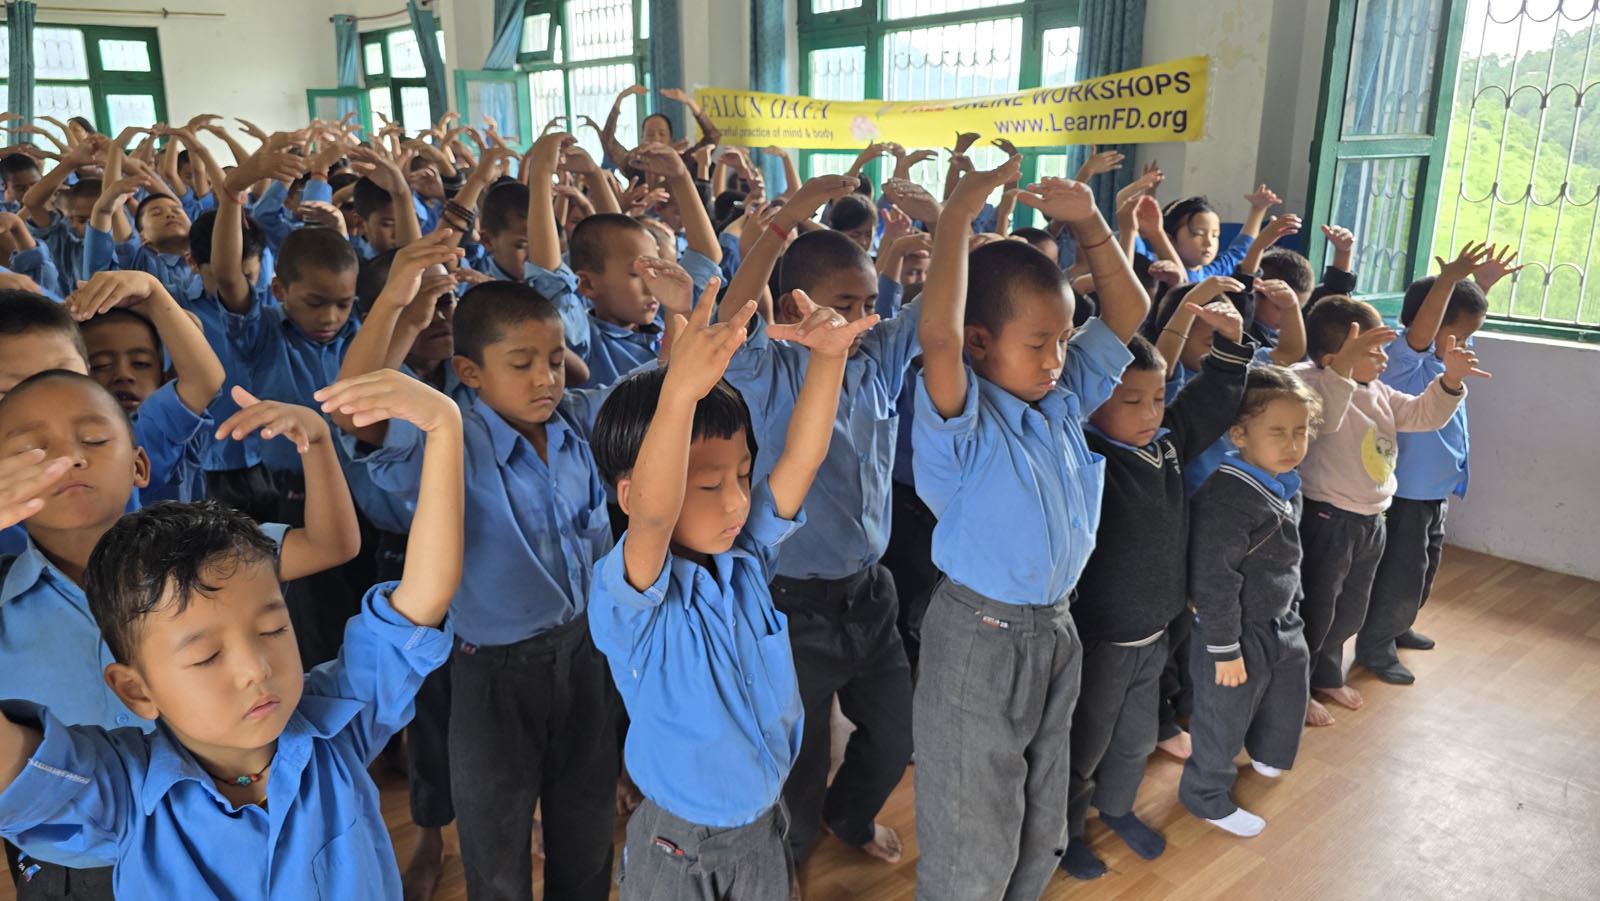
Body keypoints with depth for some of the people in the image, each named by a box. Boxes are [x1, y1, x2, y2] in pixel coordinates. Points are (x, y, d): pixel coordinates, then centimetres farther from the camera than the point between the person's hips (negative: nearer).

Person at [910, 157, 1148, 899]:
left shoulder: (1065, 399, 1)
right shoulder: (962, 419, -21)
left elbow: (1127, 312, 6)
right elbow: (937, 336, -40)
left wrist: (1087, 224, -7)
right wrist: (958, 217, -34)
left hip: (1055, 628, 7)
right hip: (980, 641, -7)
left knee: (1040, 839, 25)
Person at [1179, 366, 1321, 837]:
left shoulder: (1288, 487, 1)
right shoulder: (1226, 497, -29)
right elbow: (1213, 581, -27)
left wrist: (1293, 610, 22)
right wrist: (1225, 649, -22)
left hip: (1282, 623, 9)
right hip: (1237, 634, -9)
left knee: (1288, 694, 27)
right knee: (1224, 718, 7)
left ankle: (1266, 754, 55)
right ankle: (1206, 796, 29)